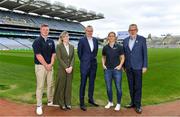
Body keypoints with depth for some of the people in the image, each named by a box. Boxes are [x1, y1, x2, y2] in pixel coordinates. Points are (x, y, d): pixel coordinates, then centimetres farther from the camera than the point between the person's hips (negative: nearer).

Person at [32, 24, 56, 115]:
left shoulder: (51, 41, 10)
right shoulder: (37, 41, -9)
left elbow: (53, 54, 9)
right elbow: (38, 55, -15)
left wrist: (51, 64, -5)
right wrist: (46, 65, -13)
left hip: (50, 66, 6)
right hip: (40, 66, -6)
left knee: (50, 84, 12)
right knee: (40, 86, -2)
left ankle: (50, 101, 27)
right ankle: (39, 106, 8)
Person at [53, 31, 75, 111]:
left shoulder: (72, 46, 9)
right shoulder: (59, 46, -4)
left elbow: (73, 58, 5)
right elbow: (59, 58, -11)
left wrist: (71, 67, -9)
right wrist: (66, 68, -15)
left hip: (70, 69, 4)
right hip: (62, 69, -4)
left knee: (69, 86, 9)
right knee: (61, 86, 5)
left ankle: (68, 103, 20)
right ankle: (61, 103, 18)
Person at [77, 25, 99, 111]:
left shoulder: (95, 40, 7)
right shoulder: (82, 40, -7)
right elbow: (79, 52, -1)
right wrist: (83, 60, 6)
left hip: (93, 64, 5)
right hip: (85, 65, -5)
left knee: (92, 83, 14)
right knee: (83, 84, 1)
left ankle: (90, 99, 29)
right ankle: (82, 103, 10)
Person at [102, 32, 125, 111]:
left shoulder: (119, 47, -2)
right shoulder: (105, 47, 4)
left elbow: (122, 58, 3)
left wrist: (120, 65, -11)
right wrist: (103, 64, 2)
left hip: (117, 69, -2)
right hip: (107, 70, 2)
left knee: (118, 87, 2)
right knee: (108, 87, 9)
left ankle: (118, 104, 19)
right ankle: (110, 102, 28)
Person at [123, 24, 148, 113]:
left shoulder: (142, 39, -3)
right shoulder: (125, 40, 7)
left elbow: (145, 53, -4)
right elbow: (124, 54, 10)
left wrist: (145, 66, -8)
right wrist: (124, 66, 8)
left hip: (138, 67, -3)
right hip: (128, 67, 4)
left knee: (138, 87, 1)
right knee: (131, 86, 11)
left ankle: (138, 105, 11)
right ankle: (133, 102, 24)